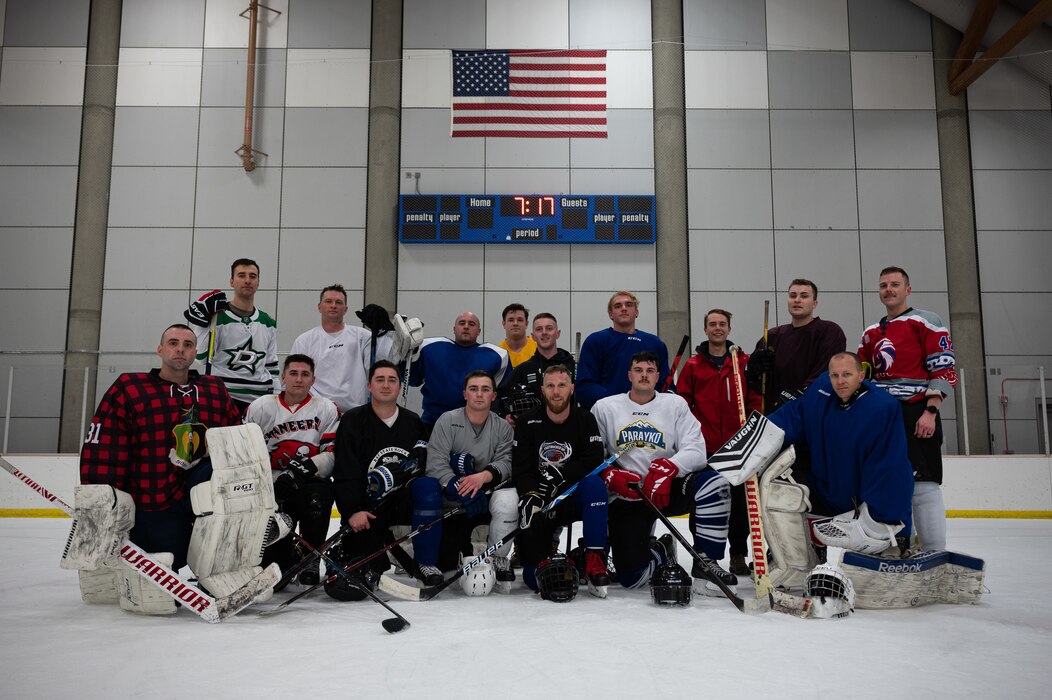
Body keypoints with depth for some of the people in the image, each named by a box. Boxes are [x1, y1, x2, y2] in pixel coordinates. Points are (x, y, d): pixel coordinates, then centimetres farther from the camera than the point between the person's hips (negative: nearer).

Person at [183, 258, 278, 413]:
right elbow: (202, 356, -7)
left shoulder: (268, 323, 14)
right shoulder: (217, 317, -2)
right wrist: (200, 321, -14)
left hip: (259, 400, 5)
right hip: (223, 400, -5)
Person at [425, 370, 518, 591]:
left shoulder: (503, 428, 3)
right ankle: (463, 544, 28)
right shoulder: (448, 420, -5)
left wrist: (484, 476, -30)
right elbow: (435, 463, -15)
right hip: (450, 503, -1)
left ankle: (499, 560, -10)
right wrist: (459, 487, -30)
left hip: (486, 495, 1)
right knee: (441, 562, -10)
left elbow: (505, 463, -9)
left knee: (508, 499, -33)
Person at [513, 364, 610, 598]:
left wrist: (559, 475, -26)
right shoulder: (528, 422, -3)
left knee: (595, 484, -35)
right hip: (538, 501, 0)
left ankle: (594, 560, -29)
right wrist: (529, 496, -27)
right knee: (534, 578, -12)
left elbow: (593, 462, -14)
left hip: (574, 498, 1)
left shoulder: (585, 420, -2)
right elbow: (520, 469, -9)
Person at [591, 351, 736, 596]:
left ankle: (706, 563, -14)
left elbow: (696, 451, -5)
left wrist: (668, 467, -24)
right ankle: (660, 551, 23)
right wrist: (609, 474, -16)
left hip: (667, 490, 1)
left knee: (713, 483, -30)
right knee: (630, 576, -15)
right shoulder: (605, 408, 5)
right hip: (625, 497, 0)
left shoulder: (675, 404, 6)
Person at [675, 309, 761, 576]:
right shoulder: (693, 365, 7)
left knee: (739, 500, 5)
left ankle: (738, 554, 17)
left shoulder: (745, 363, 8)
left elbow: (755, 400, 7)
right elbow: (682, 403, 6)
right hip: (703, 446, 0)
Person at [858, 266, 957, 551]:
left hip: (917, 414, -7)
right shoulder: (871, 333, 20)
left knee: (922, 485, -10)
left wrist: (930, 412, -15)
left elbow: (945, 371, -7)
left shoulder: (927, 322, 0)